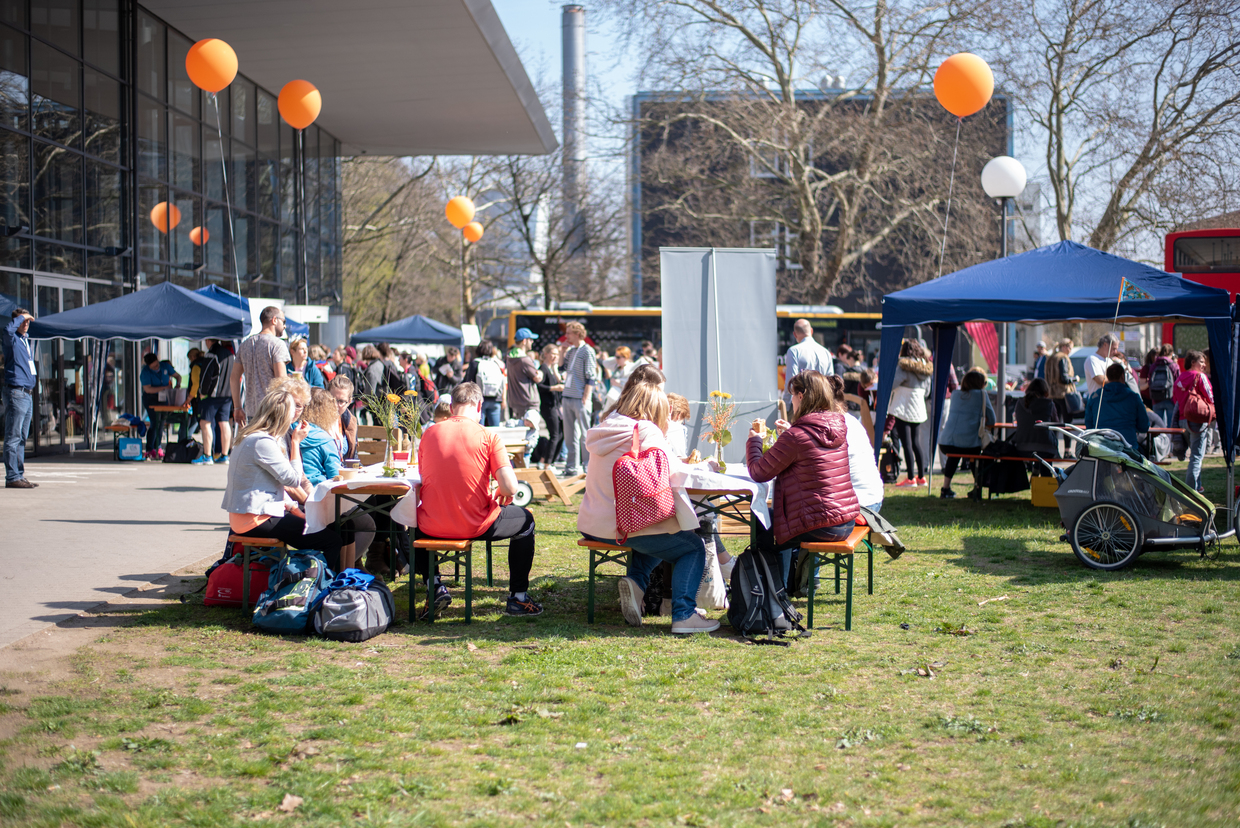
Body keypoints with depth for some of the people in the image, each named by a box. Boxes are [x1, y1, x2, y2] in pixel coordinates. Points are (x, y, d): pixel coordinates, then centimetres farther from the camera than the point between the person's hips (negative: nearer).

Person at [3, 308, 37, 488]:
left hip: (28, 394, 9)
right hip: (16, 393, -9)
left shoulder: (27, 341, 20)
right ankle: (12, 477, -9)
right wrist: (21, 317, -15)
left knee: (21, 438, 11)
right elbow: (8, 329, -30)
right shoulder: (12, 340, -6)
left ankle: (19, 475, 16)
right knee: (13, 438, -8)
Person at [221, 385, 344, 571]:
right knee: (333, 541, -12)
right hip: (256, 520, -11)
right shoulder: (262, 442, -19)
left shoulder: (251, 437, 14)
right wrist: (296, 442, -8)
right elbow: (293, 479, -16)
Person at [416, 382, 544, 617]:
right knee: (525, 520, 26)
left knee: (415, 521, 39)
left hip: (433, 527, 3)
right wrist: (503, 495, 10)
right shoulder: (488, 436, -7)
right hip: (476, 525, -2)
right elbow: (510, 487, -15)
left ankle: (435, 586, 24)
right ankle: (518, 597, 26)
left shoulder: (429, 435, 2)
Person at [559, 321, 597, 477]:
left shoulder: (587, 351, -7)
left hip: (580, 399, -7)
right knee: (569, 434, 8)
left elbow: (590, 378, -11)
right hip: (567, 397, 7)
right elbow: (562, 367, 22)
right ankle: (572, 466, 13)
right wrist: (563, 351, 11)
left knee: (584, 434, -2)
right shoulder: (571, 350, 14)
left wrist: (585, 398, -16)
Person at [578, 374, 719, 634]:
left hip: (593, 526, 8)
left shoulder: (605, 428, 14)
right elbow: (674, 474, -12)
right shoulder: (646, 432, -10)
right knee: (693, 548, 9)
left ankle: (636, 580, 9)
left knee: (653, 540, 34)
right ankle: (683, 615, -4)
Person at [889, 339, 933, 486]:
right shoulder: (926, 368, 9)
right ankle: (921, 477, 17)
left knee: (907, 443, -4)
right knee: (916, 442, 15)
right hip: (919, 410, 7)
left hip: (904, 409, -7)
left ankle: (910, 478, -4)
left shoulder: (904, 367, -13)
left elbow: (890, 385, -20)